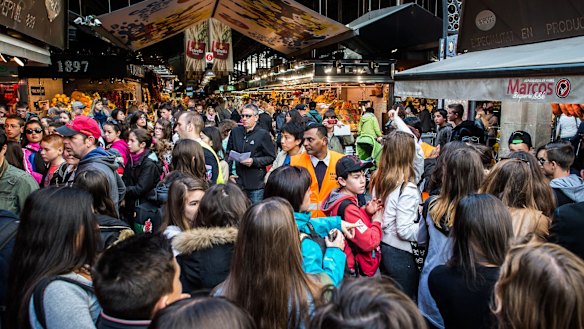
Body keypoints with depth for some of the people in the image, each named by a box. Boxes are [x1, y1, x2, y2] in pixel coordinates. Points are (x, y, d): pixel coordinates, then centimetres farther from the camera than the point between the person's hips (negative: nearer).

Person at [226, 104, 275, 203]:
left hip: (257, 184, -4)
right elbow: (228, 154, 17)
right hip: (238, 182, 4)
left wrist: (254, 161, -17)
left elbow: (271, 157, -4)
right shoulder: (235, 132, 10)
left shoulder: (263, 134, -3)